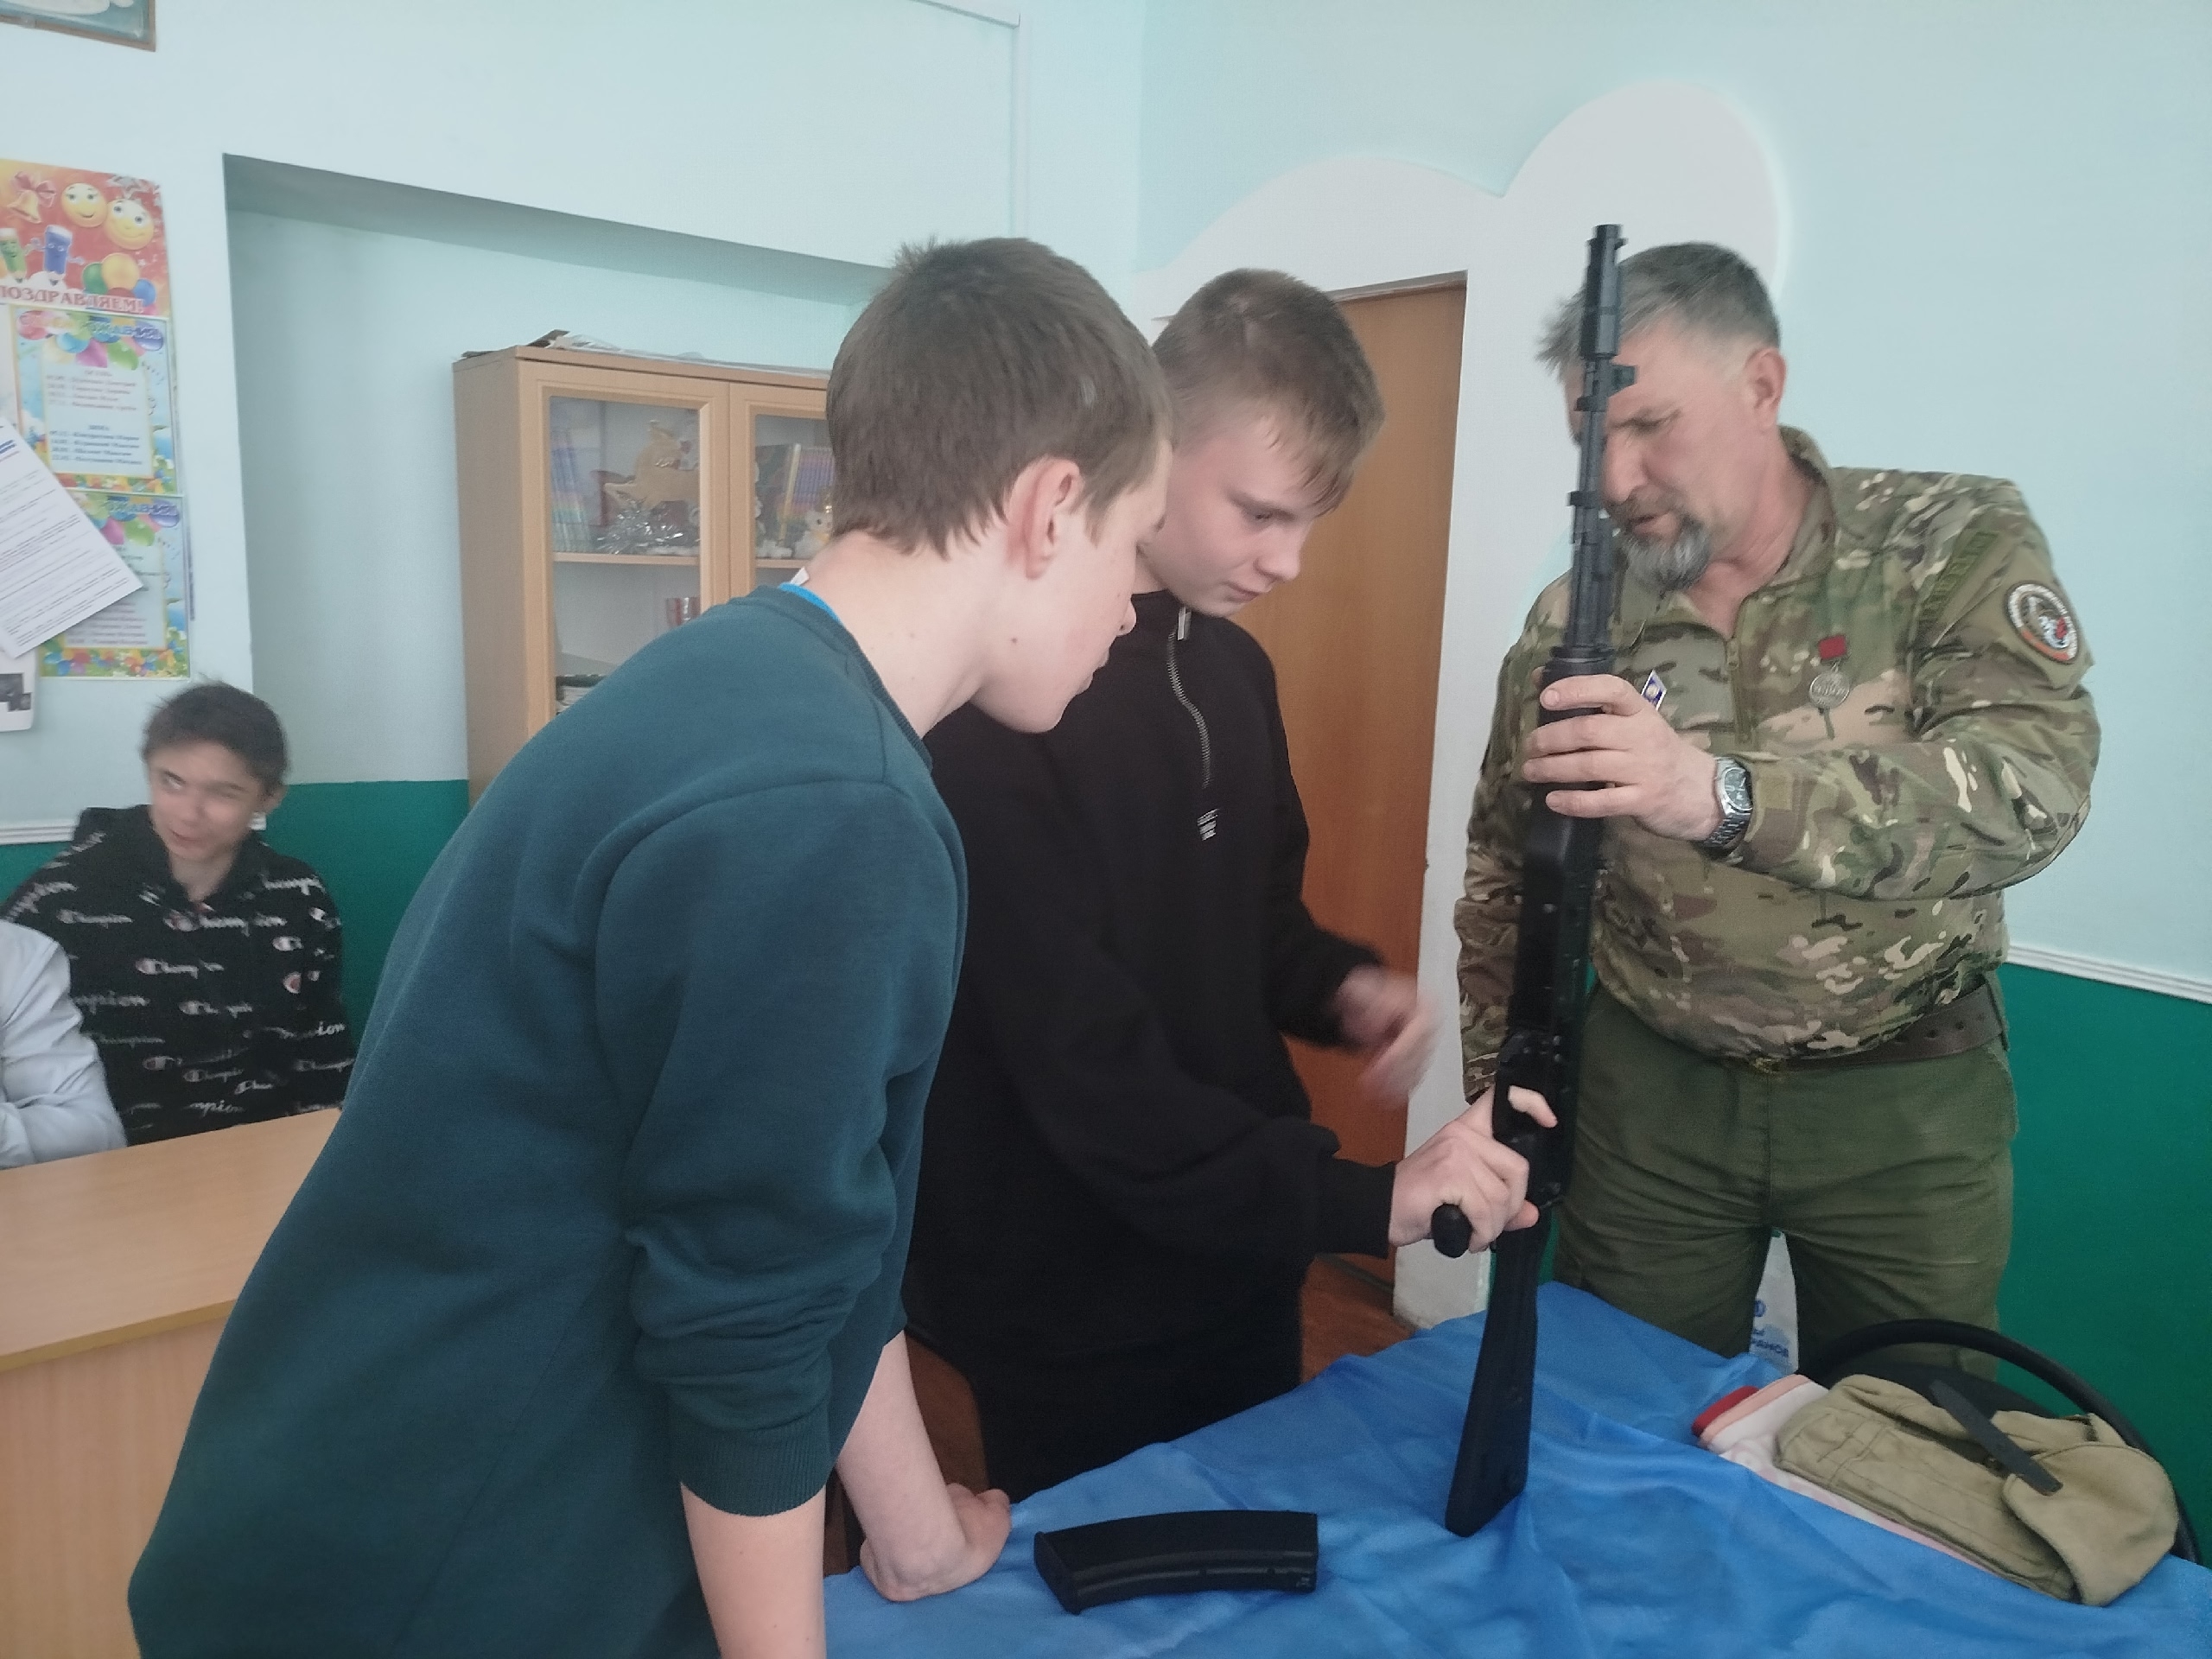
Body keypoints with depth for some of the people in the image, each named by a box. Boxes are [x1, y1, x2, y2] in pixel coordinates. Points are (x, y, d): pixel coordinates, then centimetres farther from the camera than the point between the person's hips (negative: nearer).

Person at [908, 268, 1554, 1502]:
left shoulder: (1235, 668, 3)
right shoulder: (999, 698, -23)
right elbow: (1088, 1073, -27)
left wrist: (1343, 988, -6)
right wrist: (1371, 1203, -28)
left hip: (1239, 1269, 7)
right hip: (1073, 1318, -7)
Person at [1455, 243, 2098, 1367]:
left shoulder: (1955, 544, -9)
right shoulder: (1572, 621, -3)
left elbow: (2034, 784, -25)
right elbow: (1504, 879, 5)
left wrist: (1720, 794, -39)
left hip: (1904, 1103, -1)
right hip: (1648, 1090, 2)